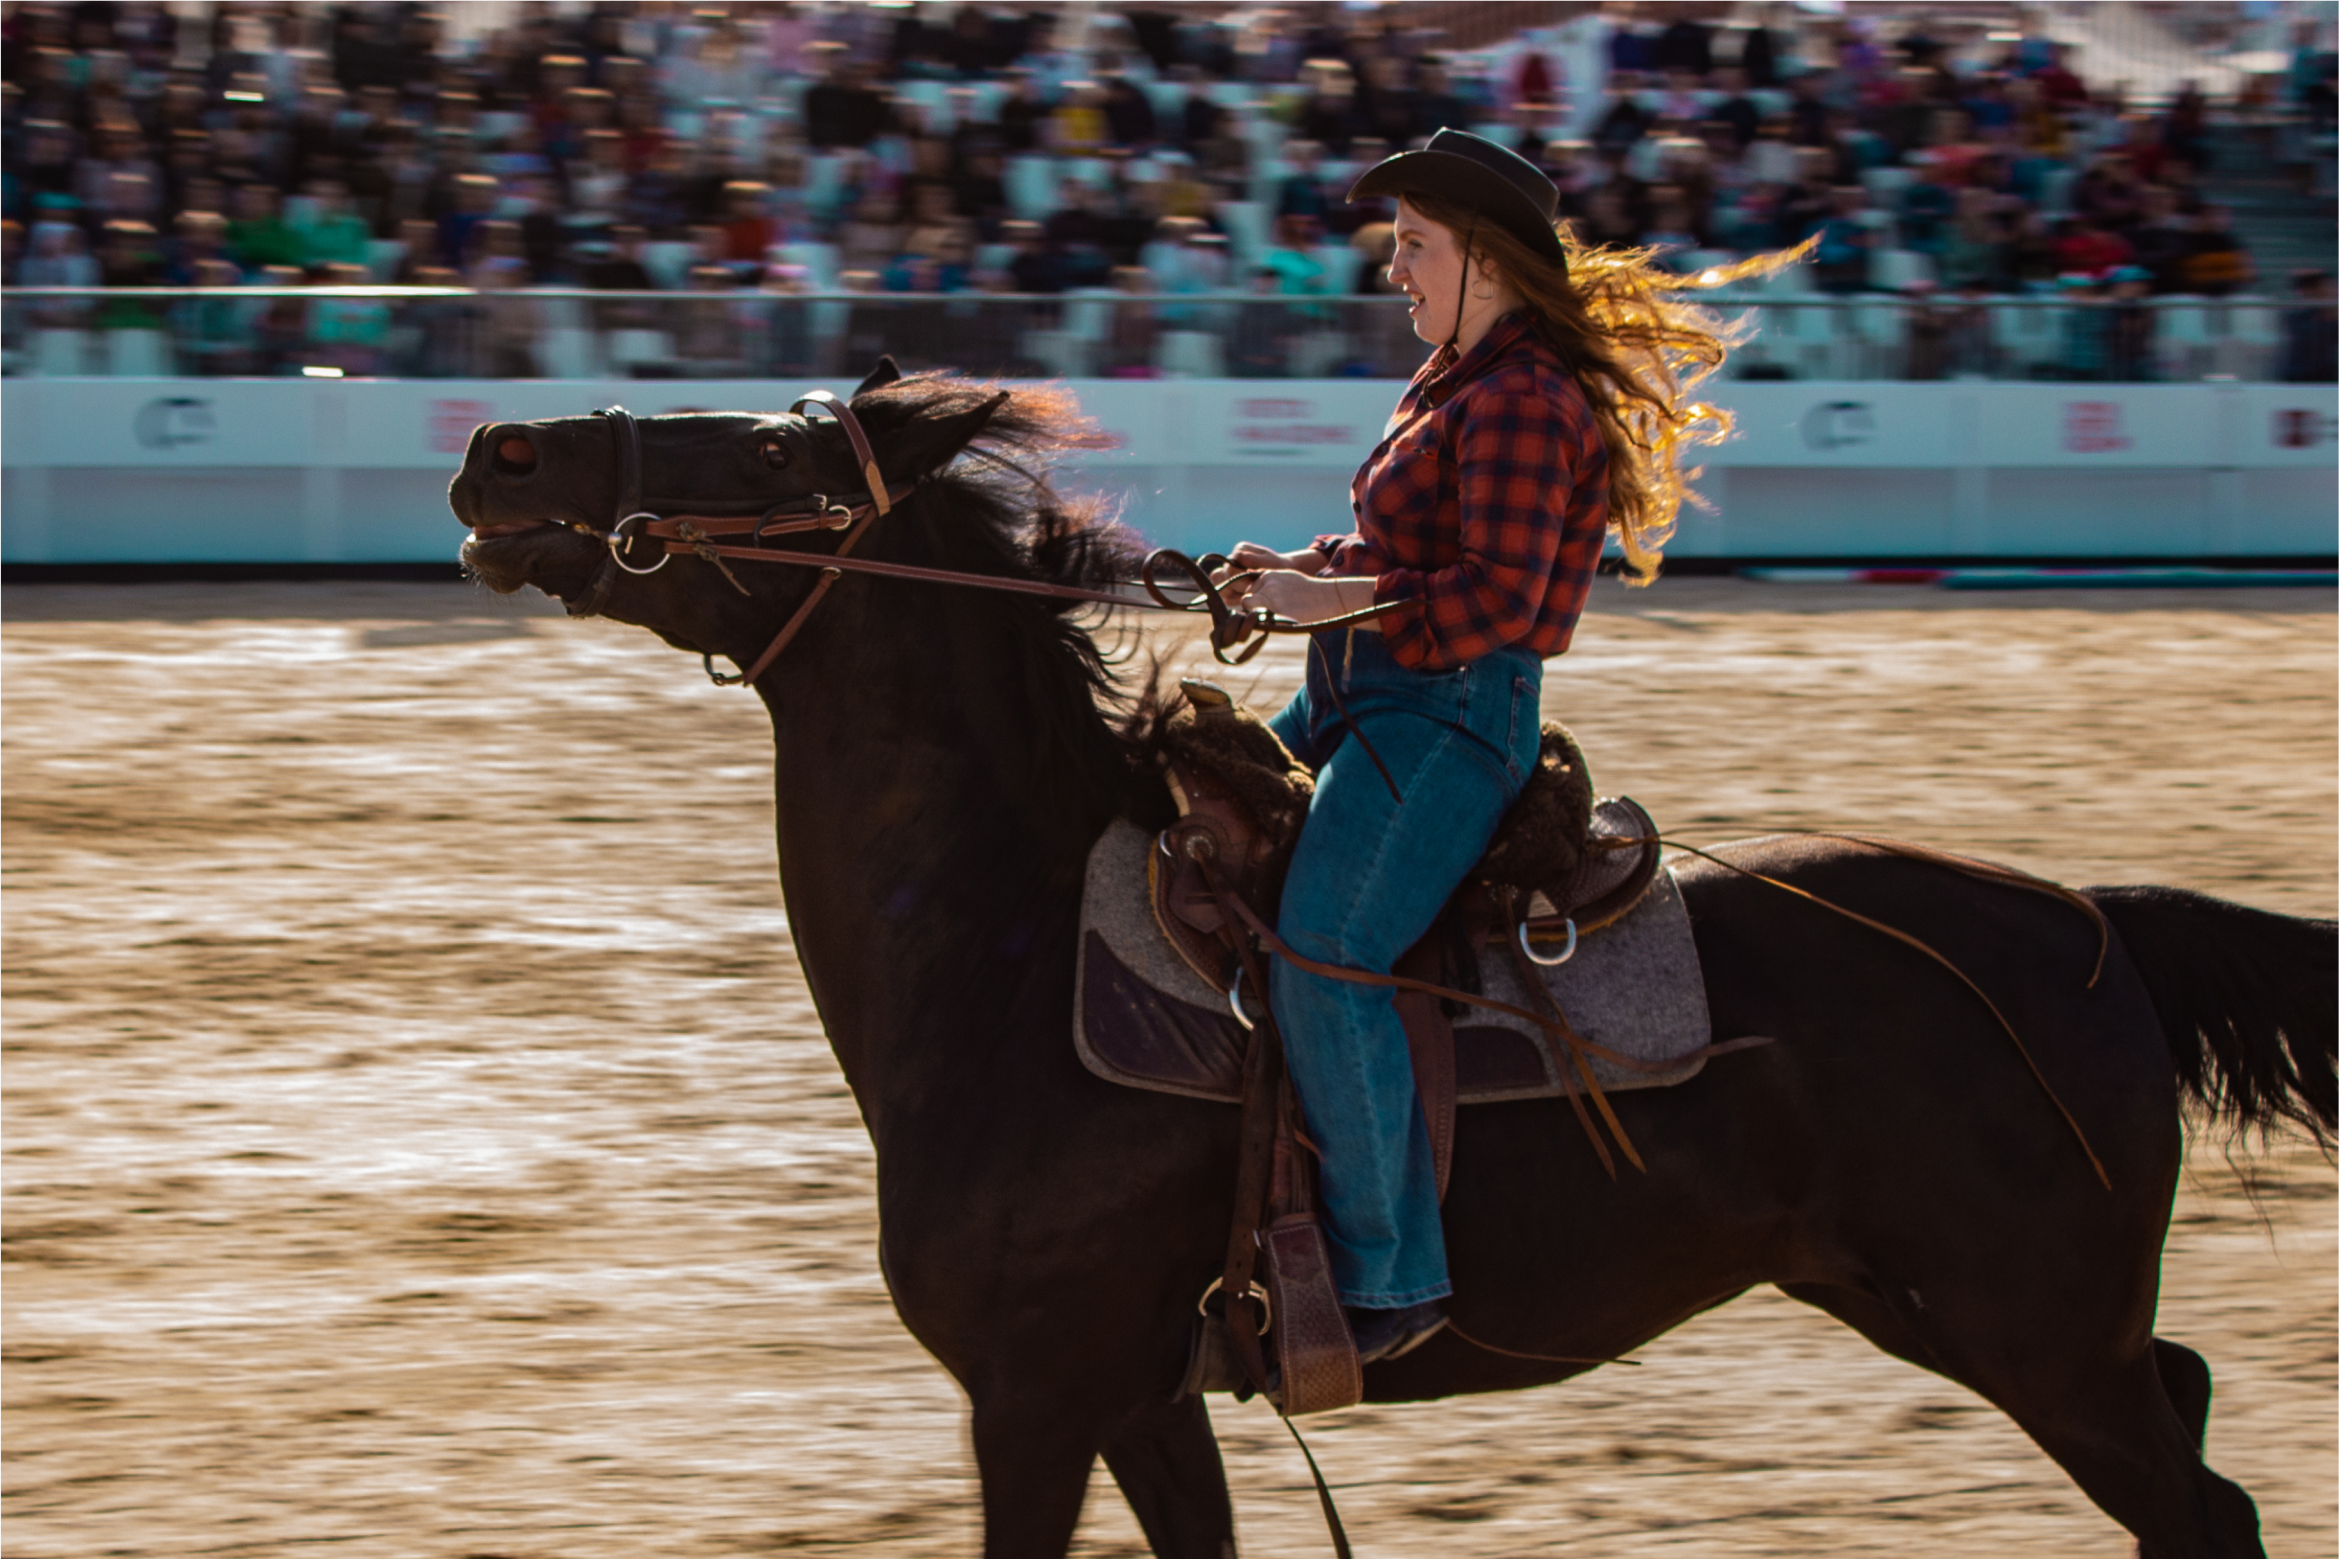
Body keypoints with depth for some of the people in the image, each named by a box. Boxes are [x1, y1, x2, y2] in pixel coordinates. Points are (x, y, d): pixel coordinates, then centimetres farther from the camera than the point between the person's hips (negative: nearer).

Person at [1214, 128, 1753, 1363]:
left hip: (1452, 717, -11)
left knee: (1320, 955, -26)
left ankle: (1391, 1271, -23)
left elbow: (1495, 599, -22)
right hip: (1365, 700, 11)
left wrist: (1340, 599, -18)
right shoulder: (1458, 380, 17)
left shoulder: (1523, 405, -15)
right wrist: (1303, 571, 9)